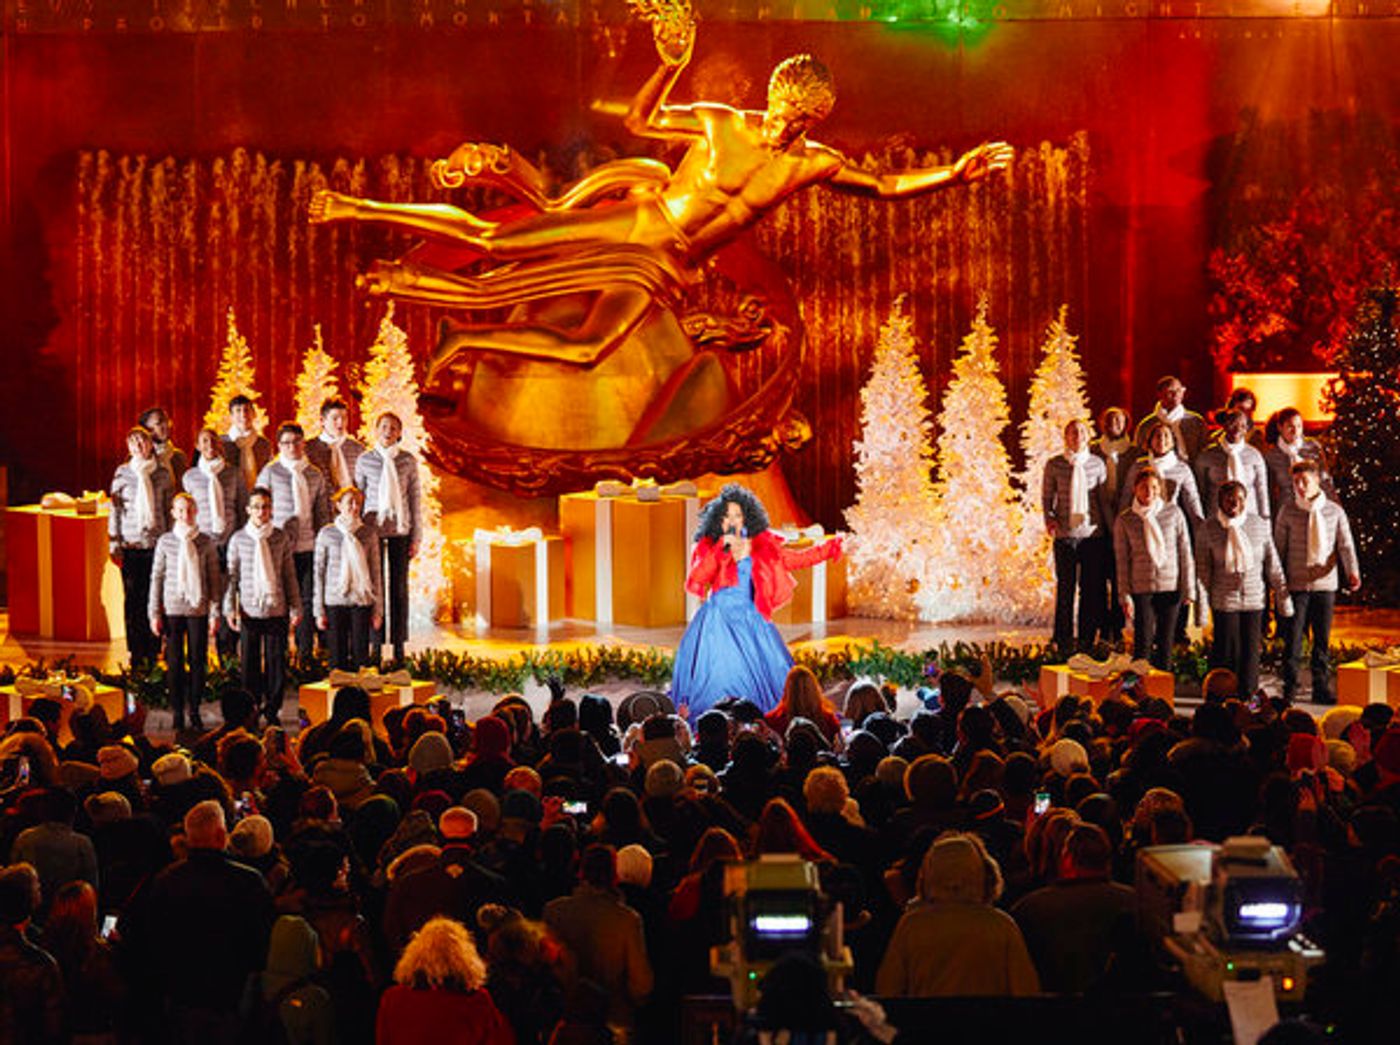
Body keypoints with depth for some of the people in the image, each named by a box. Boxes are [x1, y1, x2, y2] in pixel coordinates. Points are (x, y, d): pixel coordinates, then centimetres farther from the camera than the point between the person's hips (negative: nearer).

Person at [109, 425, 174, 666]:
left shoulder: (162, 474, 6)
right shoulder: (122, 472, 4)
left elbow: (170, 510, 10)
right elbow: (115, 509, 6)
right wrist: (114, 543, 1)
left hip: (156, 544, 0)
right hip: (131, 544, 0)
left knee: (154, 597, -1)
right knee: (132, 598, 1)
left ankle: (153, 651, 7)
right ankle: (136, 652, 9)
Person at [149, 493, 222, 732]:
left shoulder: (206, 543, 2)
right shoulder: (166, 542, 3)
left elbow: (214, 580, 5)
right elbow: (157, 578, 6)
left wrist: (215, 613, 2)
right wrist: (154, 613, 2)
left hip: (198, 609, 0)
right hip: (172, 609, 0)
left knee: (198, 661, 2)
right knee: (174, 662, 2)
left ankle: (195, 712, 11)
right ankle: (178, 713, 9)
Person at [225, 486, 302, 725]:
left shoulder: (281, 539, 5)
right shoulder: (238, 539, 3)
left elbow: (289, 576, 7)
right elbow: (232, 575, 5)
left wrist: (295, 607, 5)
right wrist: (230, 608, -1)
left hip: (276, 609, 0)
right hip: (249, 611, 0)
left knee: (276, 661, 2)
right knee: (249, 662, 3)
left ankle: (272, 710, 13)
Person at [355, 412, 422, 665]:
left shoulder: (409, 461, 2)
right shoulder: (365, 460, 1)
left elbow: (415, 500, 5)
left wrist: (416, 537, 3)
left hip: (400, 530, 1)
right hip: (372, 529, -1)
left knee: (399, 587, 3)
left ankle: (399, 646, 9)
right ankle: (376, 643, 7)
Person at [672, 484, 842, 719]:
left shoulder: (761, 545, 6)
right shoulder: (709, 547, 2)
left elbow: (794, 559, 15)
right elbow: (697, 578, -12)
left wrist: (829, 549, 11)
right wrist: (722, 549, -19)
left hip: (750, 617, 2)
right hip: (718, 617, -2)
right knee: (717, 671, -9)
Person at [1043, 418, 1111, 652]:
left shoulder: (1097, 464, 7)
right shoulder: (1054, 465, 3)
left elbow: (1105, 499, 11)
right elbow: (1047, 497, 9)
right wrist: (1049, 519, -8)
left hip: (1093, 534, 1)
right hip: (1065, 534, -1)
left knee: (1092, 589, 2)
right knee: (1065, 588, 1)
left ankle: (1087, 641, 12)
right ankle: (1064, 645, 9)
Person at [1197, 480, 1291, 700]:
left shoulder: (1259, 525, 3)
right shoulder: (1209, 529, -3)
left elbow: (1272, 565, 10)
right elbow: (1202, 569, 3)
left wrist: (1283, 597, 11)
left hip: (1254, 599, 2)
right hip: (1224, 599, -2)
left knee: (1251, 649, 4)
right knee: (1226, 649, -2)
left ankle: (1248, 696, 14)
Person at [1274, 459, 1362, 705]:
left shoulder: (1335, 511, 3)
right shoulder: (1288, 511, 0)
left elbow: (1346, 545, 0)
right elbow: (1279, 547, 4)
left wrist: (1353, 573, -16)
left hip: (1326, 584, 1)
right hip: (1296, 584, -1)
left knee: (1323, 638, 7)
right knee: (1294, 636, -4)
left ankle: (1321, 687, 16)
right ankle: (1289, 687, 4)